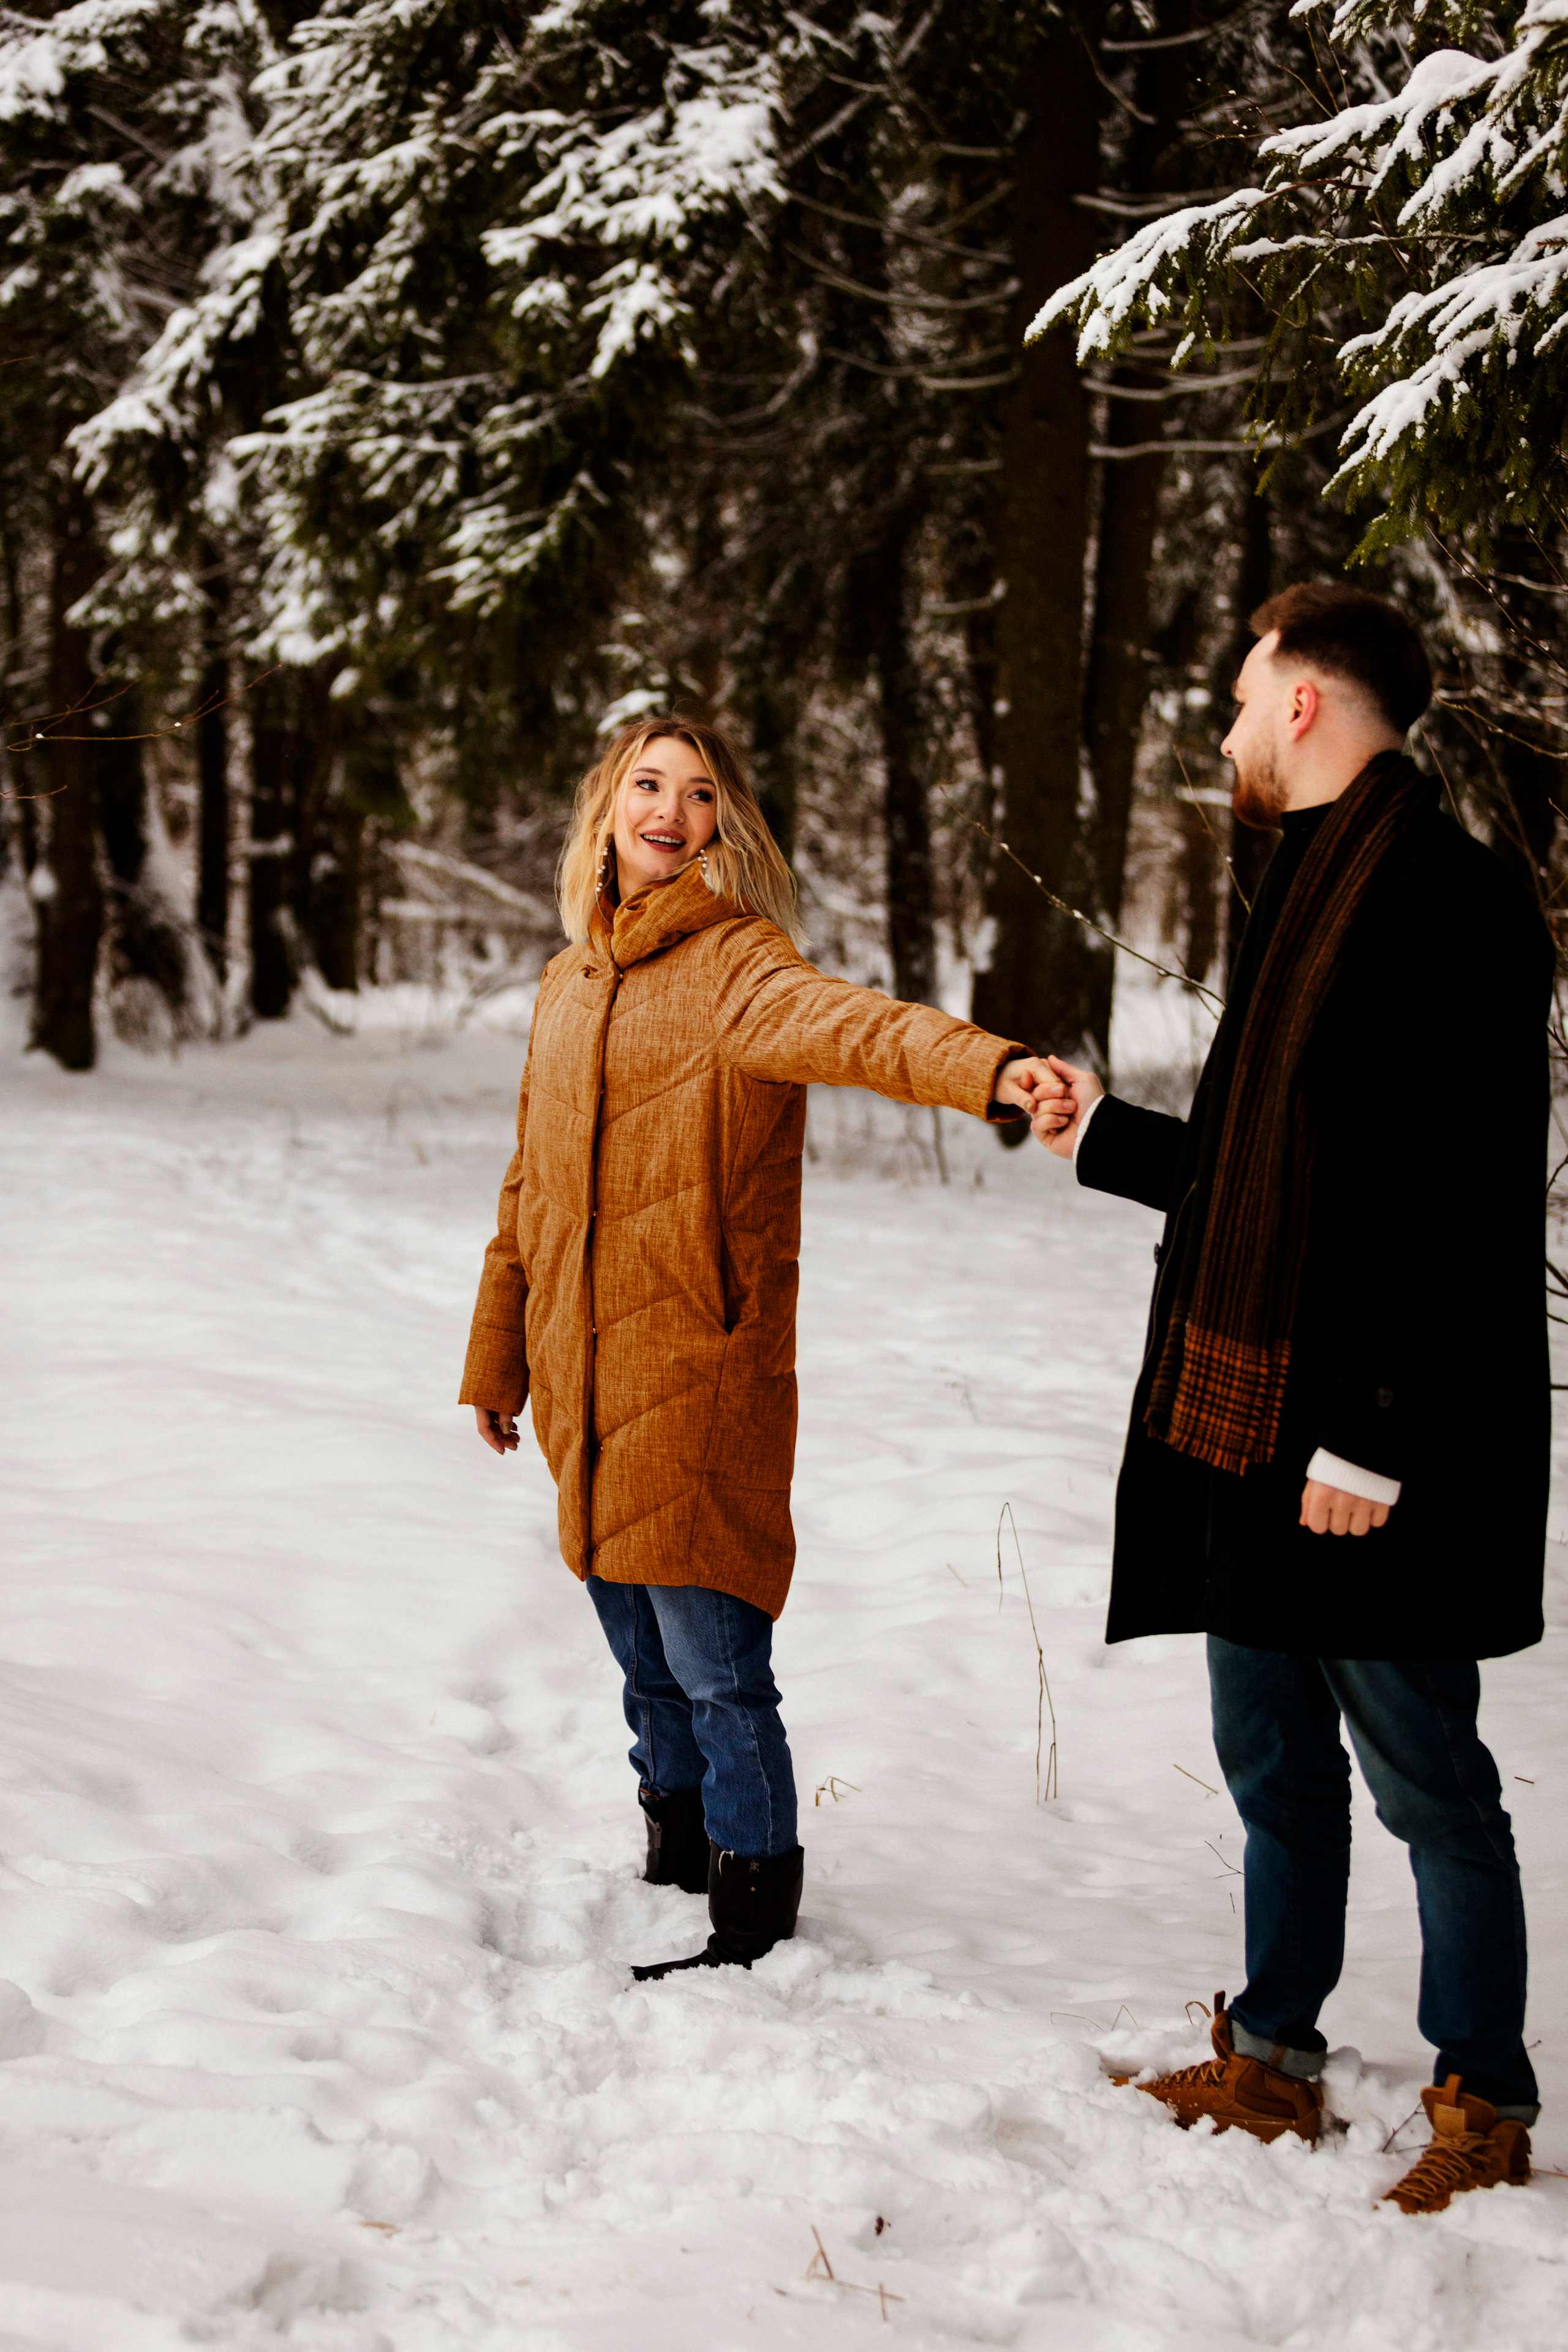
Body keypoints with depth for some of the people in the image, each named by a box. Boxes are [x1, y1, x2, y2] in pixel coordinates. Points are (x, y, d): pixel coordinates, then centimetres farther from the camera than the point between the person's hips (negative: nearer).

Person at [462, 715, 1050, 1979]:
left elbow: (842, 1020, -29)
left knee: (714, 1663, -6)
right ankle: (675, 1870, 32)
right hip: (584, 1380, 6)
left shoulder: (737, 961, -7)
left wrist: (988, 1068, -50)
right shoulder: (570, 983, 15)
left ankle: (754, 1928, 6)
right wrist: (497, 1355, 24)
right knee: (646, 1661, 17)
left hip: (703, 1374, -6)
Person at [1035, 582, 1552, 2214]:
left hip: (1373, 1450, -9)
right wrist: (1108, 1136, 31)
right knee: (1275, 1764, 17)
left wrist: (1370, 1431, -23)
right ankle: (1272, 2064, 30)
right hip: (1249, 1427, 10)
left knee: (1424, 1776, 3)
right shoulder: (1318, 891, 16)